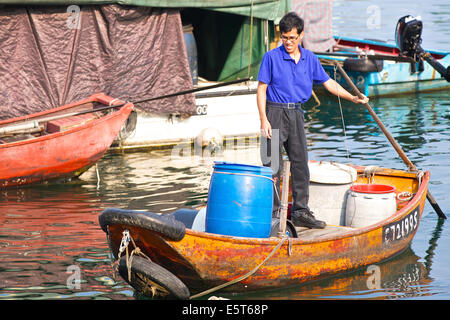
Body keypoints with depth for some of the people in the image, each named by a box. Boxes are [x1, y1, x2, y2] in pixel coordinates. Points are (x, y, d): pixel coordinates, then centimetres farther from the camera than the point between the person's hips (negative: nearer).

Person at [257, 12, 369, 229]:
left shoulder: (309, 58, 8)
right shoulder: (271, 57, -7)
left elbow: (328, 82, 15)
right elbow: (261, 89, -7)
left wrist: (353, 98, 9)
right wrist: (264, 120, -15)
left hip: (296, 114, 5)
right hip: (275, 113, -5)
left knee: (300, 164, 7)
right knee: (273, 166, -5)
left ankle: (300, 213, 15)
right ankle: (272, 215, 0)